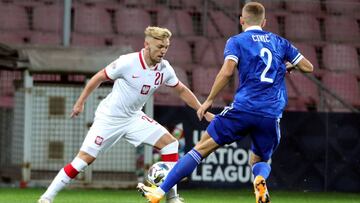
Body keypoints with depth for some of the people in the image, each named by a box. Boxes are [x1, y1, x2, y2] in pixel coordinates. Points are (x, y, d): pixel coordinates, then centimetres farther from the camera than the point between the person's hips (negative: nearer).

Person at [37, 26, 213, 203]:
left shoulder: (164, 69, -7)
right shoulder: (127, 62, -24)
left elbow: (182, 90, 9)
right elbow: (98, 78, -11)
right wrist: (80, 102, -4)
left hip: (133, 117, 6)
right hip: (109, 118, -6)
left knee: (169, 142, -8)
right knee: (85, 158, -13)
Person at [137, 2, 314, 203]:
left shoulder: (237, 41, 5)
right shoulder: (280, 42, 16)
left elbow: (227, 71, -10)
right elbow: (308, 67, 18)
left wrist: (209, 100, -2)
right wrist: (288, 66, 38)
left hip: (243, 108, -3)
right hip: (272, 116, 3)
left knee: (202, 148, 6)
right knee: (260, 161, 22)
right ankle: (260, 179, -17)